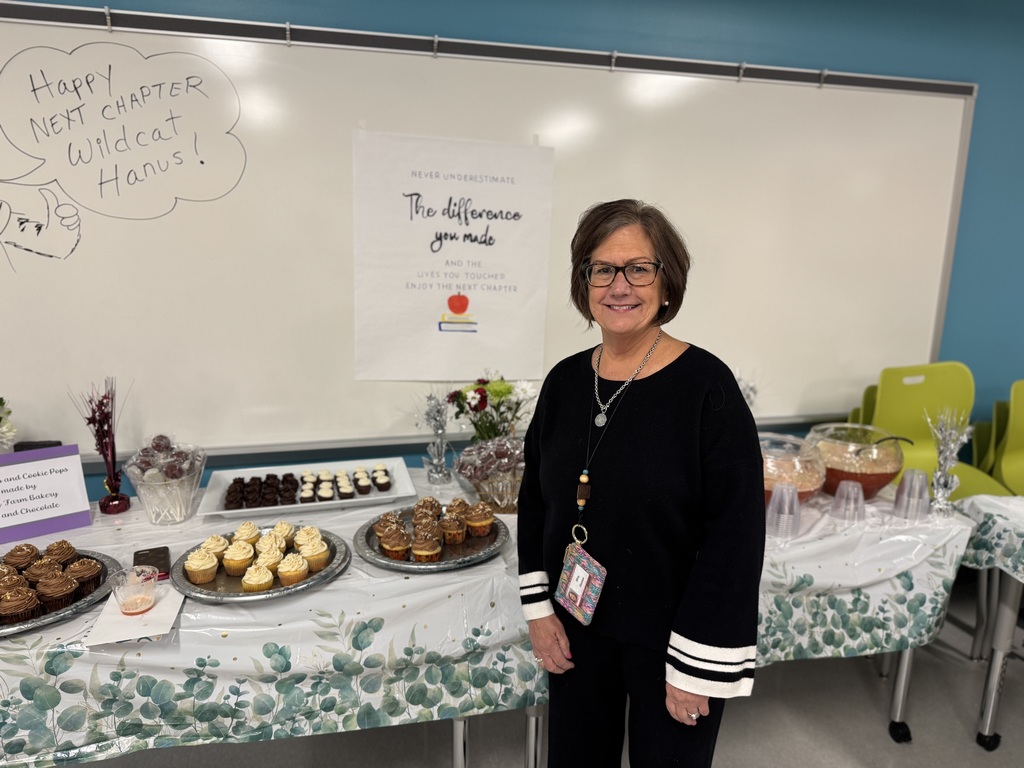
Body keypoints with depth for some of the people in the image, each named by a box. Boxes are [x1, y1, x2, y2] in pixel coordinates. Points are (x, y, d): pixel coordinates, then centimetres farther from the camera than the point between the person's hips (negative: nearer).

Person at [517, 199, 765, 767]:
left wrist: (697, 666, -14)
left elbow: (735, 535, -17)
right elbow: (536, 501, 6)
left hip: (670, 637, -4)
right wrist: (539, 609, 2)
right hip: (577, 627, 4)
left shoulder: (706, 385, -18)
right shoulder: (565, 381, -3)